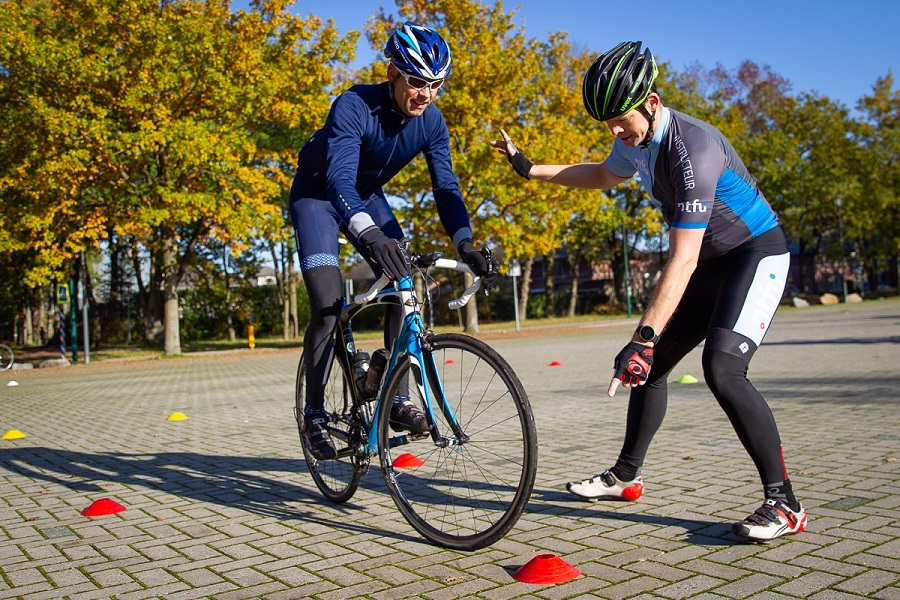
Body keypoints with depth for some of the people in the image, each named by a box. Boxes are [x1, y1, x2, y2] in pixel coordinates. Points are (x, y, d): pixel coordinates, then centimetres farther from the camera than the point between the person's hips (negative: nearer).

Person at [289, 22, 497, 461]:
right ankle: (314, 413, -1)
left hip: (366, 197, 5)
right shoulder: (354, 107, -33)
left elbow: (445, 186, -15)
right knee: (328, 306, -17)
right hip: (317, 194, -5)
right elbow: (339, 178, -46)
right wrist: (369, 234, -63)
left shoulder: (431, 121, -16)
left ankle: (396, 400, 0)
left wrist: (465, 244, -30)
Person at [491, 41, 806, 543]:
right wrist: (528, 168, 21)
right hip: (711, 262, 9)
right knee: (651, 364, 7)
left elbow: (683, 260, -34)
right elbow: (604, 174, 23)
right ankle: (626, 476, 23)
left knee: (723, 368, -27)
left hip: (757, 254, -9)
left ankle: (783, 504, -17)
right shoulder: (635, 141, -3)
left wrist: (644, 339, -37)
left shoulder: (693, 149, -31)